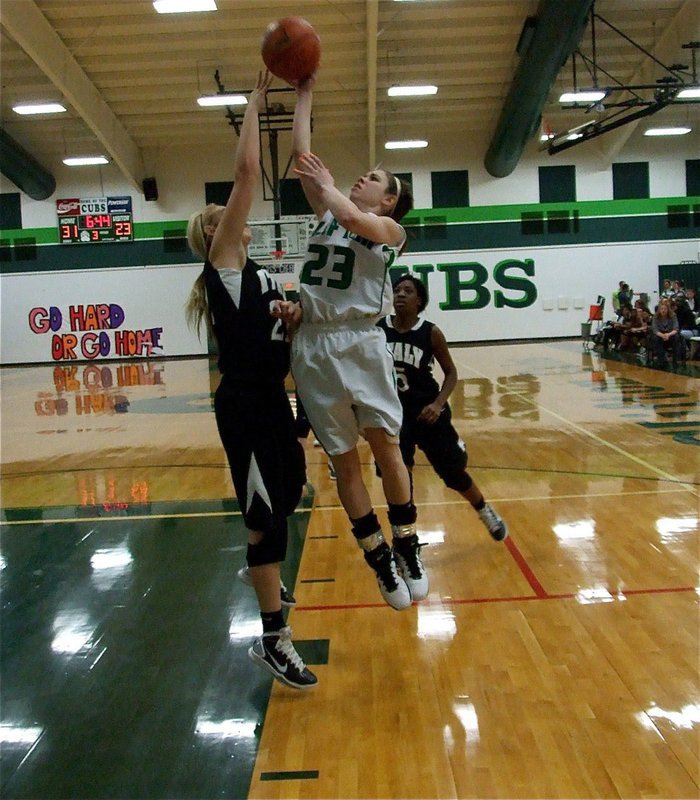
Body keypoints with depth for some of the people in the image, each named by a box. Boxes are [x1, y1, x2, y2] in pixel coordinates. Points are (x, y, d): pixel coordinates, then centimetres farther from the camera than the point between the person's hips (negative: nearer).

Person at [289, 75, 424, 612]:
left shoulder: (390, 228, 4)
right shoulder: (327, 215, 19)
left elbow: (352, 218, -18)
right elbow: (302, 154, 17)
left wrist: (327, 184, -2)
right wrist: (305, 94, 18)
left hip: (360, 342, -4)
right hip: (315, 346, 4)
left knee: (386, 446, 0)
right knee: (343, 459, 6)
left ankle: (408, 550, 15)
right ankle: (380, 558, 18)